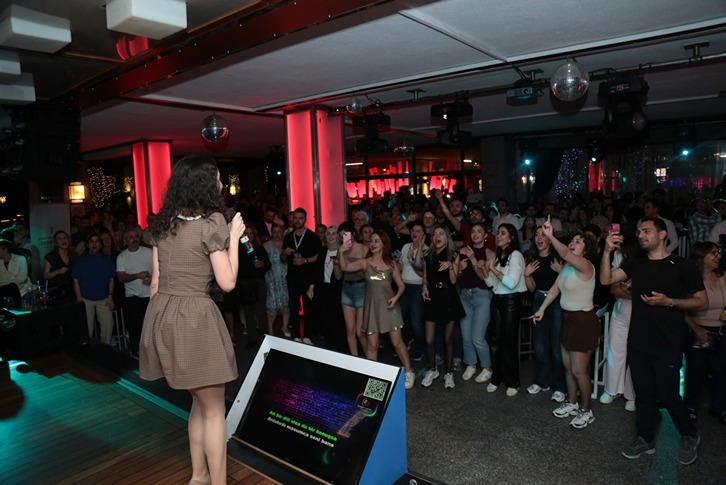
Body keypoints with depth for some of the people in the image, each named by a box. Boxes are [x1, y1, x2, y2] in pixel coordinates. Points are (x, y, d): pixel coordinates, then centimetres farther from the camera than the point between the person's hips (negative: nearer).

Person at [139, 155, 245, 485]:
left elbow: (156, 279, 12)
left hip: (162, 314, 8)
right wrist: (234, 237, -3)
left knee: (200, 402, 23)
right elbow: (227, 282, -11)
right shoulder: (212, 222, -12)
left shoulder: (164, 222, 9)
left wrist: (158, 317, 20)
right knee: (214, 409, 8)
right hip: (193, 317, -8)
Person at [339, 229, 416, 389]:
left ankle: (409, 372, 21)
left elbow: (401, 285, 5)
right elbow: (344, 267, -11)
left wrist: (396, 297, -13)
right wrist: (342, 252, -26)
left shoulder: (391, 264, 0)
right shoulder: (365, 263, -1)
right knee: (372, 345, 5)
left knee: (397, 342, 3)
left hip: (388, 306, 0)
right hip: (372, 307, 1)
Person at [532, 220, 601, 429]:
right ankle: (572, 403, 34)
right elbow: (555, 288, 11)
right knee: (567, 365, 17)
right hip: (568, 318, 8)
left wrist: (551, 237, -53)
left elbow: (565, 254, -39)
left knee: (579, 370, 0)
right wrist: (542, 308, 8)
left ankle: (586, 411, 20)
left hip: (584, 321, -8)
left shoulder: (585, 266, -19)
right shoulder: (567, 266, 6)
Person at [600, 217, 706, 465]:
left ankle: (689, 436, 30)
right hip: (638, 342, 4)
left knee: (666, 395, 2)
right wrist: (607, 251, -13)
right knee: (643, 393, 12)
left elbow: (702, 302, -3)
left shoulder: (682, 265, -3)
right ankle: (645, 440, 27)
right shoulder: (635, 264, 9)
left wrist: (669, 301, -18)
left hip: (668, 344, -4)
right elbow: (606, 279, -2)